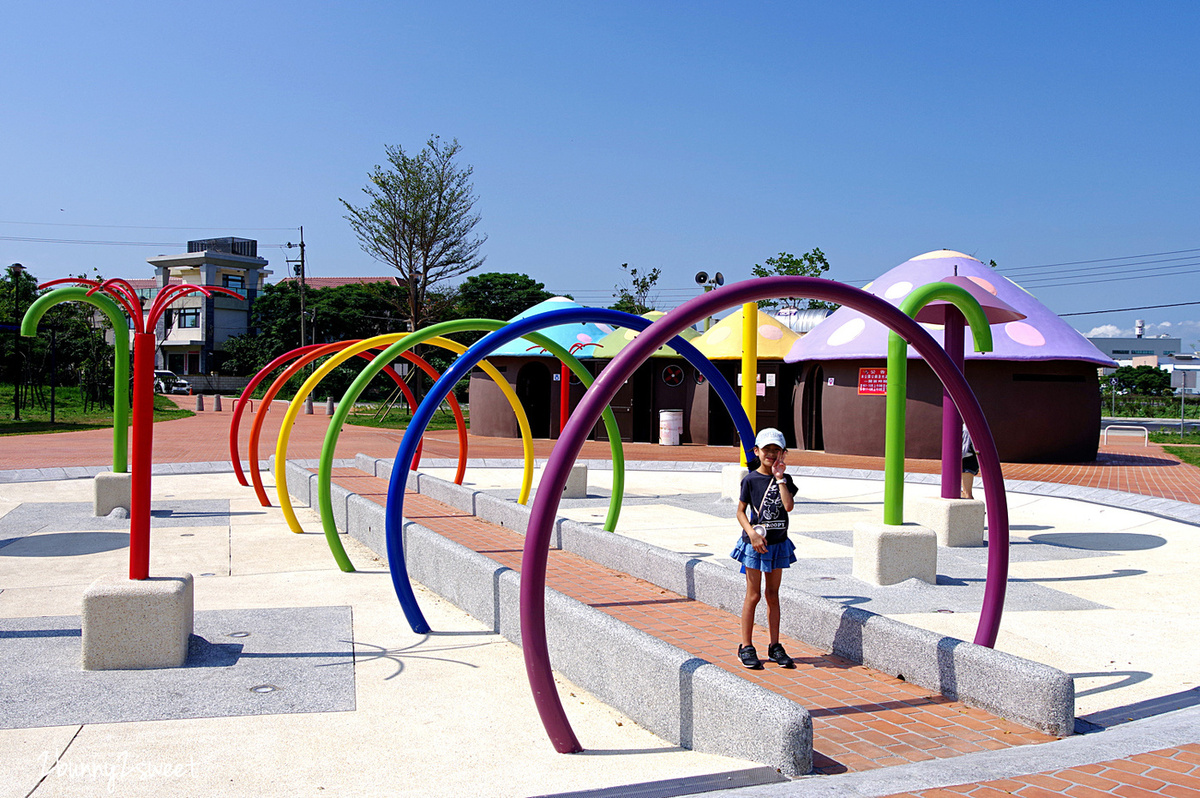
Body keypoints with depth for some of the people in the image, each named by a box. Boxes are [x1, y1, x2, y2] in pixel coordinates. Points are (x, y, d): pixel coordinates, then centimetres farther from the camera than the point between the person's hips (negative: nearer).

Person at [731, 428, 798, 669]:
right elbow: (740, 511, -4)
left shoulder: (785, 479, 2)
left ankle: (775, 647, 19)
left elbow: (789, 506, -14)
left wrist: (780, 478, -13)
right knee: (753, 595, 1)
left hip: (778, 543, 3)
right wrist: (752, 533, -18)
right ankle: (746, 647, 10)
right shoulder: (750, 480, -6)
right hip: (755, 543, -3)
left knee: (773, 595, 11)